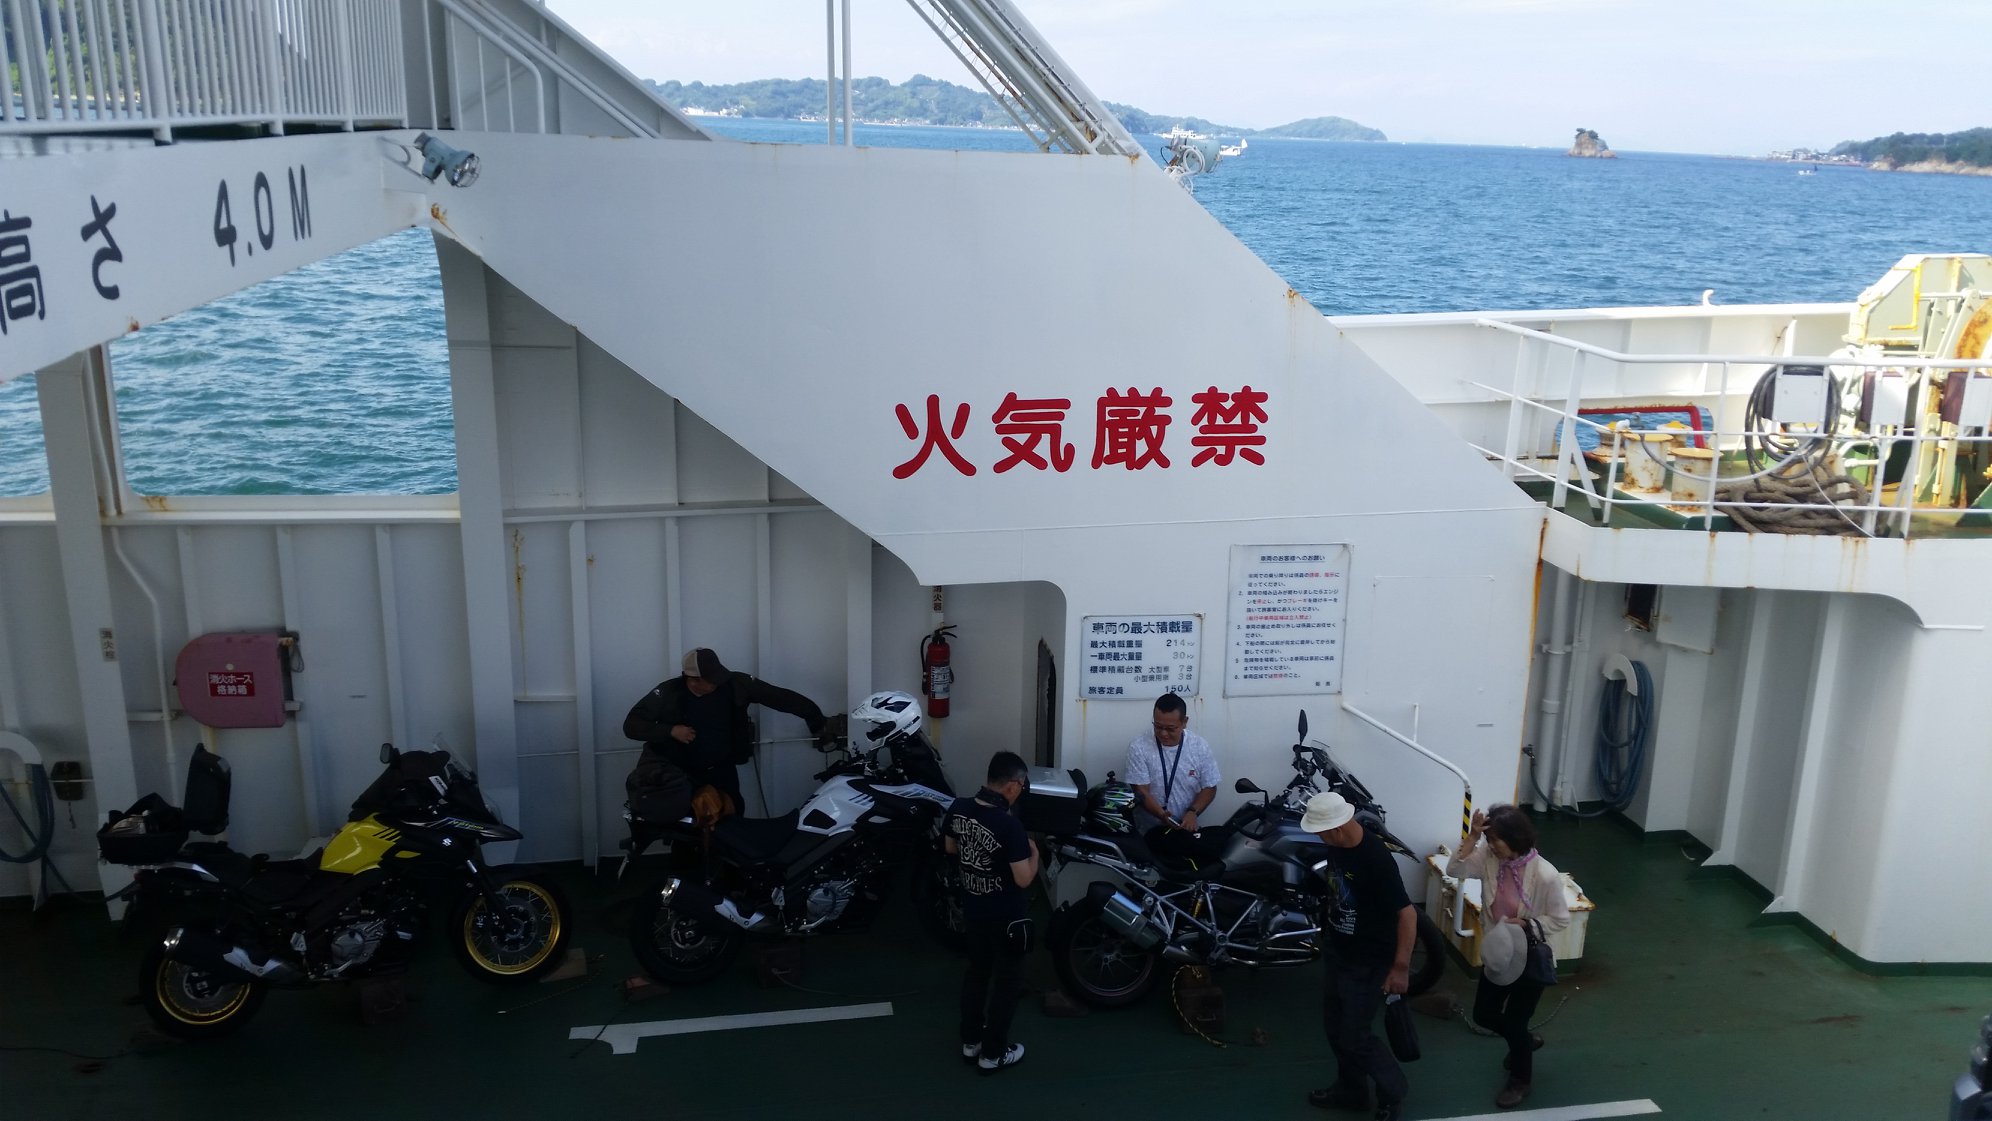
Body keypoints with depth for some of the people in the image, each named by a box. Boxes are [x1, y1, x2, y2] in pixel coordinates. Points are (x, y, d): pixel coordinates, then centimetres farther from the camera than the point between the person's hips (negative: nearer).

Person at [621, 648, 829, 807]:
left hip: (723, 774, 2)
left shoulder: (735, 684, -14)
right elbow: (631, 724, -13)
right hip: (683, 776, -1)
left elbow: (779, 697, -12)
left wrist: (817, 720, -15)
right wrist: (670, 730, -27)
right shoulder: (669, 692, -16)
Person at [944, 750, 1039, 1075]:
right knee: (1007, 981, 11)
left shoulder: (958, 808, -9)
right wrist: (1033, 852, -7)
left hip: (972, 908, 7)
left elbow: (950, 847, 9)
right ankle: (993, 1053, 21)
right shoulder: (1010, 825, -29)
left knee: (977, 972, 23)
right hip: (1005, 916, -6)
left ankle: (970, 1042, 35)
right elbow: (1023, 879, -24)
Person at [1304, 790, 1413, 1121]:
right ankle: (1351, 1089, 38)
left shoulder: (1376, 859, -30)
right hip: (1339, 952, 8)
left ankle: (1393, 1092, 23)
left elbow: (1407, 913, -25)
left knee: (1355, 1036, 0)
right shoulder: (1336, 846, -6)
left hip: (1368, 961, -8)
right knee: (1335, 1025, 18)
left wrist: (1400, 967, -22)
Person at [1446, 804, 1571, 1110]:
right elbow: (1455, 869, -19)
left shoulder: (1545, 875, -26)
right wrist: (1472, 836, -26)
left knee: (1514, 1022, 7)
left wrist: (1523, 925, -27)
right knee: (1483, 1015, 17)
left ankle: (1521, 1079, 35)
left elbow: (1560, 919, -17)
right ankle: (1526, 1040, 48)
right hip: (1496, 955, 6)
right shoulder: (1489, 857, -11)